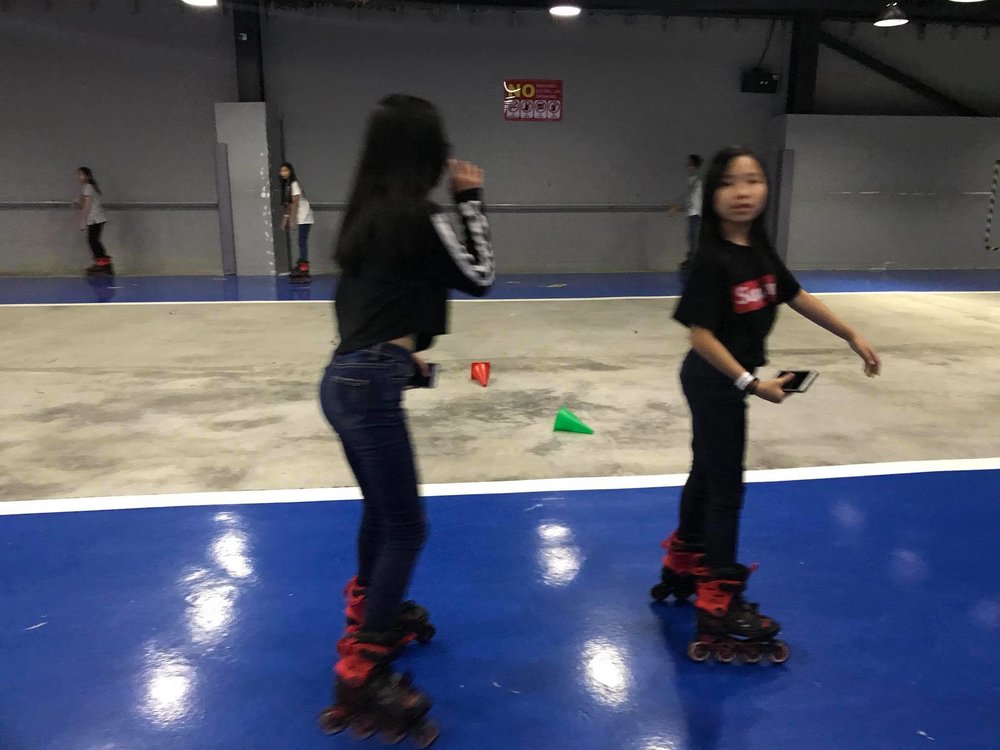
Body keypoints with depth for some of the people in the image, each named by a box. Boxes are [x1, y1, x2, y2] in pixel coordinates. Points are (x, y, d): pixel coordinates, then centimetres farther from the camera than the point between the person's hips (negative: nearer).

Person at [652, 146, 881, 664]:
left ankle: (682, 567, 40)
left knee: (706, 475, 20)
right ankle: (719, 606, 14)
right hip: (715, 383, -8)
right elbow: (701, 335, -25)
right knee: (726, 489, 0)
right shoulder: (712, 260, -23)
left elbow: (799, 299, 12)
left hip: (723, 383, 8)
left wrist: (853, 338, 15)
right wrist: (751, 383, -26)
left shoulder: (760, 251, 2)